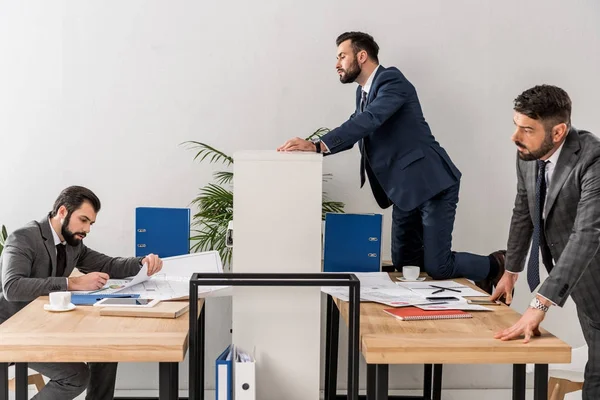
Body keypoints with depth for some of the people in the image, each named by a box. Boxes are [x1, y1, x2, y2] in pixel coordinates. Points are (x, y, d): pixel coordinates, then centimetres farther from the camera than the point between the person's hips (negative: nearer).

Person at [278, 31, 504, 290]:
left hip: (431, 184, -9)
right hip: (405, 190, 9)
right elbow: (354, 129, 13)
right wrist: (312, 146, -3)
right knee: (402, 263, 11)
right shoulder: (363, 91, 14)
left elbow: (368, 121, -28)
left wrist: (318, 146, -35)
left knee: (437, 268, -9)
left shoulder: (392, 80, -14)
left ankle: (495, 266, 18)